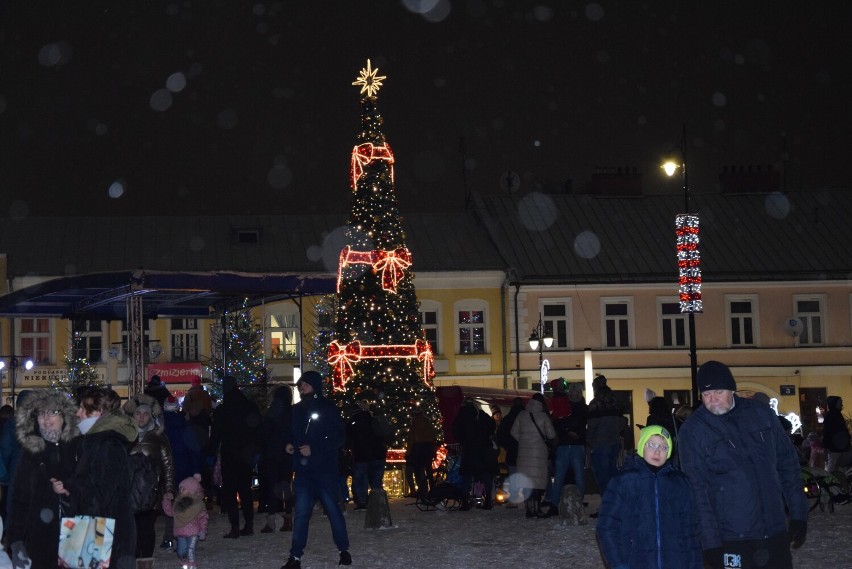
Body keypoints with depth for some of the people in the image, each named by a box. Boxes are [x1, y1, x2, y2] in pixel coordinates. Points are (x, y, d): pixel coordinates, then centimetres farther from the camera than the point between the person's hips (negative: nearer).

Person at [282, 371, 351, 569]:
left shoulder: (328, 409, -4)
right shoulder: (297, 410, 11)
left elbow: (338, 438, -9)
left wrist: (313, 449, -18)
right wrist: (289, 444, 2)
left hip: (325, 470, -4)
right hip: (303, 470, 4)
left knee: (332, 509, 3)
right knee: (301, 512, 0)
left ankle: (344, 550, 19)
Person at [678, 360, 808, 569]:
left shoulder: (761, 413, 5)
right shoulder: (693, 431, -5)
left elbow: (787, 464, 11)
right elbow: (696, 490, -8)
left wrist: (798, 514, 7)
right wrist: (710, 542, -11)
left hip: (775, 533, 3)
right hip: (731, 541, -3)